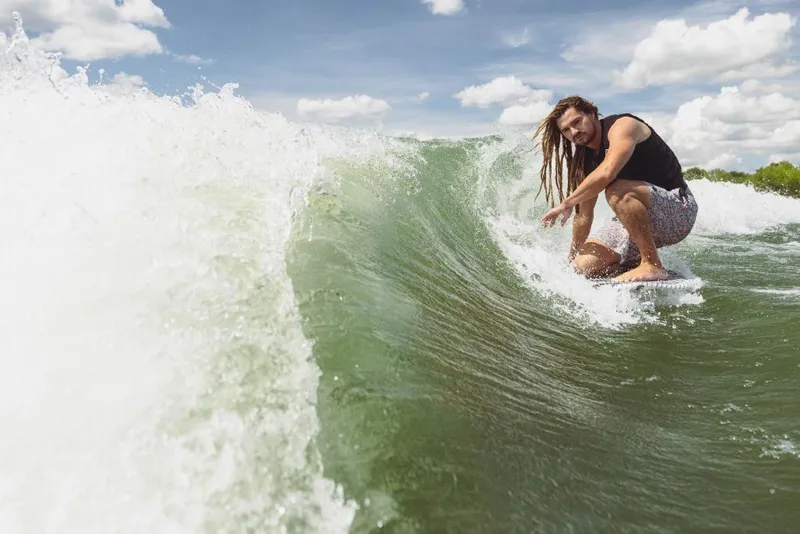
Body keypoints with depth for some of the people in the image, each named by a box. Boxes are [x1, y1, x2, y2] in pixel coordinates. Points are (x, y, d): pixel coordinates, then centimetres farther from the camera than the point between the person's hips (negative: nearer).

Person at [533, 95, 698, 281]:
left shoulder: (623, 125, -14)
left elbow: (606, 174, -33)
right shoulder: (586, 161, 7)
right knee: (585, 264, -8)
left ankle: (652, 265, -25)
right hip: (637, 220, 8)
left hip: (679, 210, -7)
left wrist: (566, 204, -23)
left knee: (618, 191, -36)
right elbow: (584, 215, 12)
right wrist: (572, 255, 14)